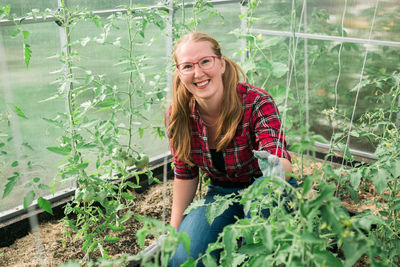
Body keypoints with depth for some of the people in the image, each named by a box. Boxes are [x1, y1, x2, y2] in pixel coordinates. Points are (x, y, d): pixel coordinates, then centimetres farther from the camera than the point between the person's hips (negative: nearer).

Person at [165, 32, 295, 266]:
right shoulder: (178, 117, -13)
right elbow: (184, 175, -1)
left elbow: (281, 165, -33)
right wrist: (174, 230, 0)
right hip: (221, 193, 2)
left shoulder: (257, 103, -25)